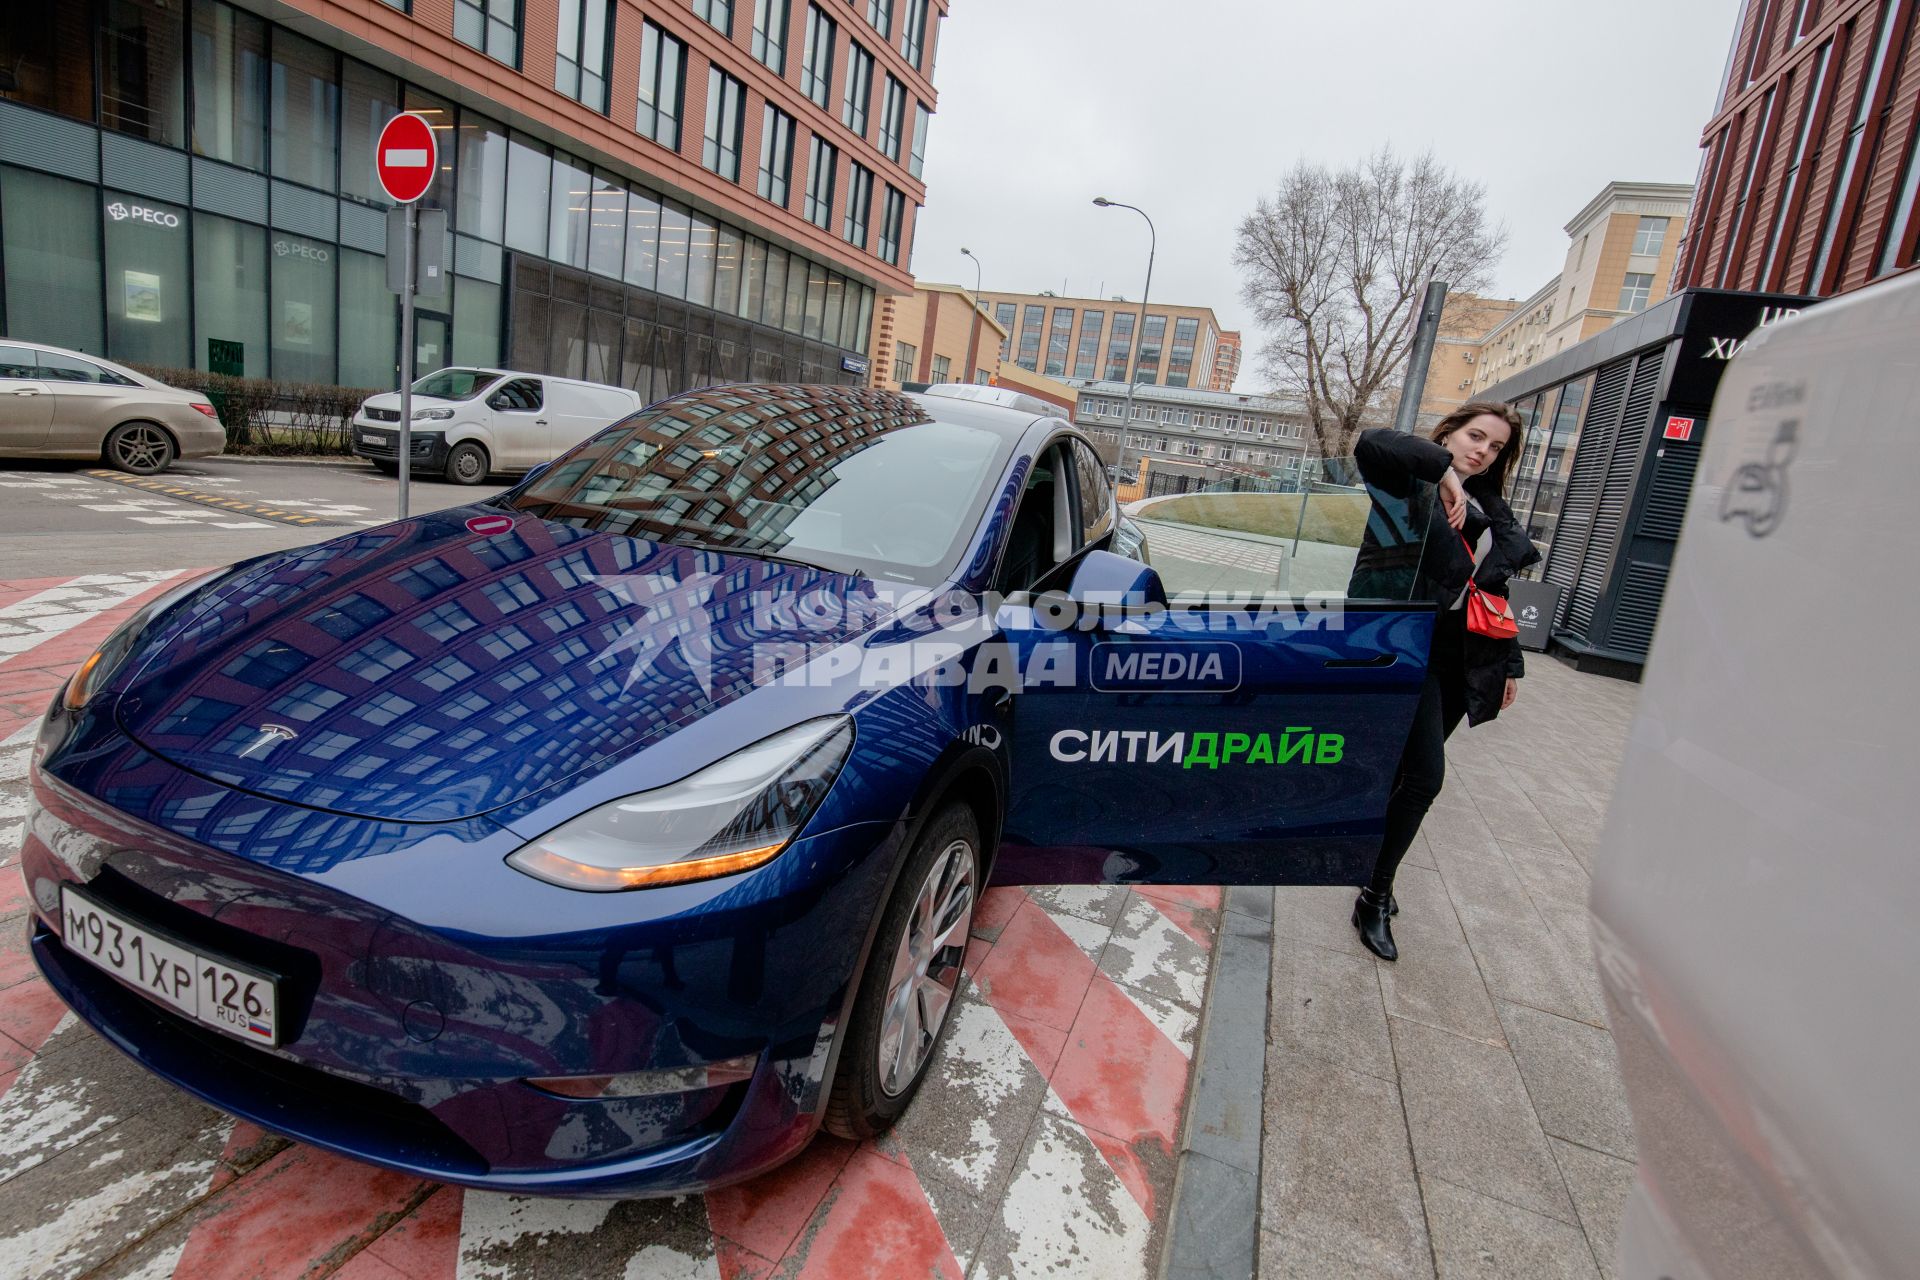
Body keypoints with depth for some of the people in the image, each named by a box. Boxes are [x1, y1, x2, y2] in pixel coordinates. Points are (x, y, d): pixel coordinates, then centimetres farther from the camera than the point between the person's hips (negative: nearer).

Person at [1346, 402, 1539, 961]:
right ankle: (1374, 900, 2)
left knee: (1405, 769, 12)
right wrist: (1444, 467, -23)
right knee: (1425, 774, -11)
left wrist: (1510, 662, 17)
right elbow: (1371, 444, -26)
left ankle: (1375, 879, 27)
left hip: (1463, 657, 7)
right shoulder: (1411, 485, -4)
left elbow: (1495, 591, 19)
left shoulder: (1491, 510, 17)